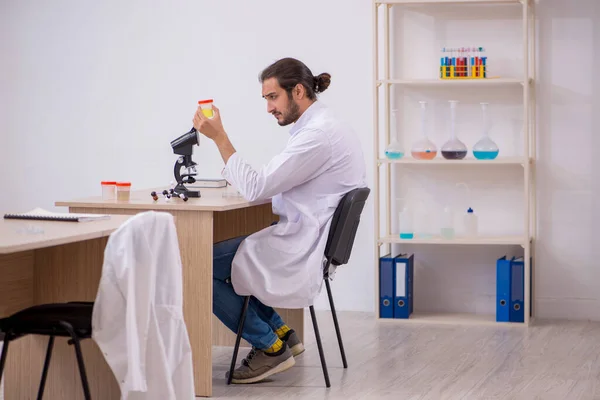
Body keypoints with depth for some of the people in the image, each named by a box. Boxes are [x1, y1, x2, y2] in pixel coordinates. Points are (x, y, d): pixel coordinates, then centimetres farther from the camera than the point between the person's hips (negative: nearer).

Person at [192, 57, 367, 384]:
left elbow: (256, 189, -23)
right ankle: (280, 332, 18)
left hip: (300, 252, -11)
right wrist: (238, 176, 5)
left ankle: (270, 346, 2)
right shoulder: (326, 126, 12)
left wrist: (219, 137, -19)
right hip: (308, 241, 11)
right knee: (218, 251, 19)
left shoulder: (318, 135, -21)